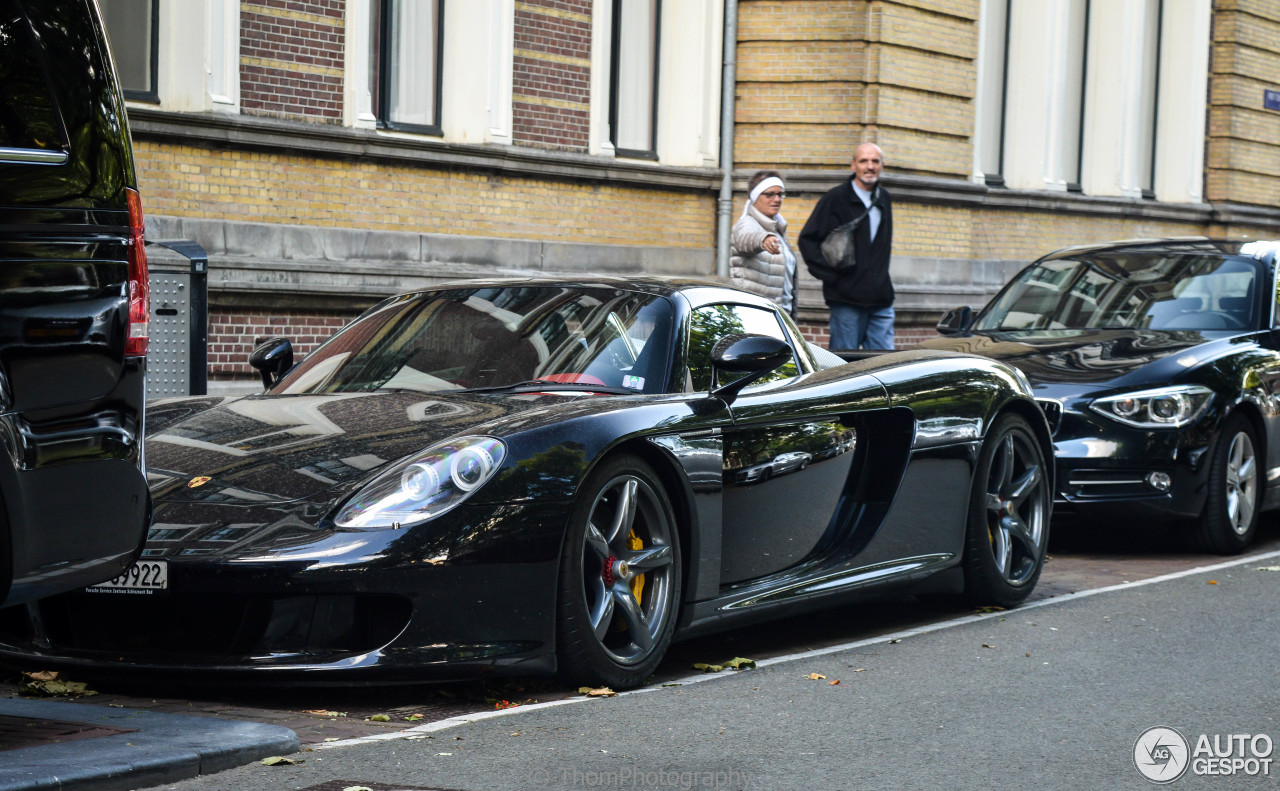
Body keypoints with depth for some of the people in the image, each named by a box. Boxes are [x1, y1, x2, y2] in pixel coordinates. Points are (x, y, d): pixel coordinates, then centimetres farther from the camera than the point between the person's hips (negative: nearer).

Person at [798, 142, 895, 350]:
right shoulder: (836, 199, -2)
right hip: (847, 297, -5)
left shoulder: (884, 198, 16)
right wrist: (829, 274, -9)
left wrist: (881, 275, 16)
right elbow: (808, 239, -3)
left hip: (881, 298, 5)